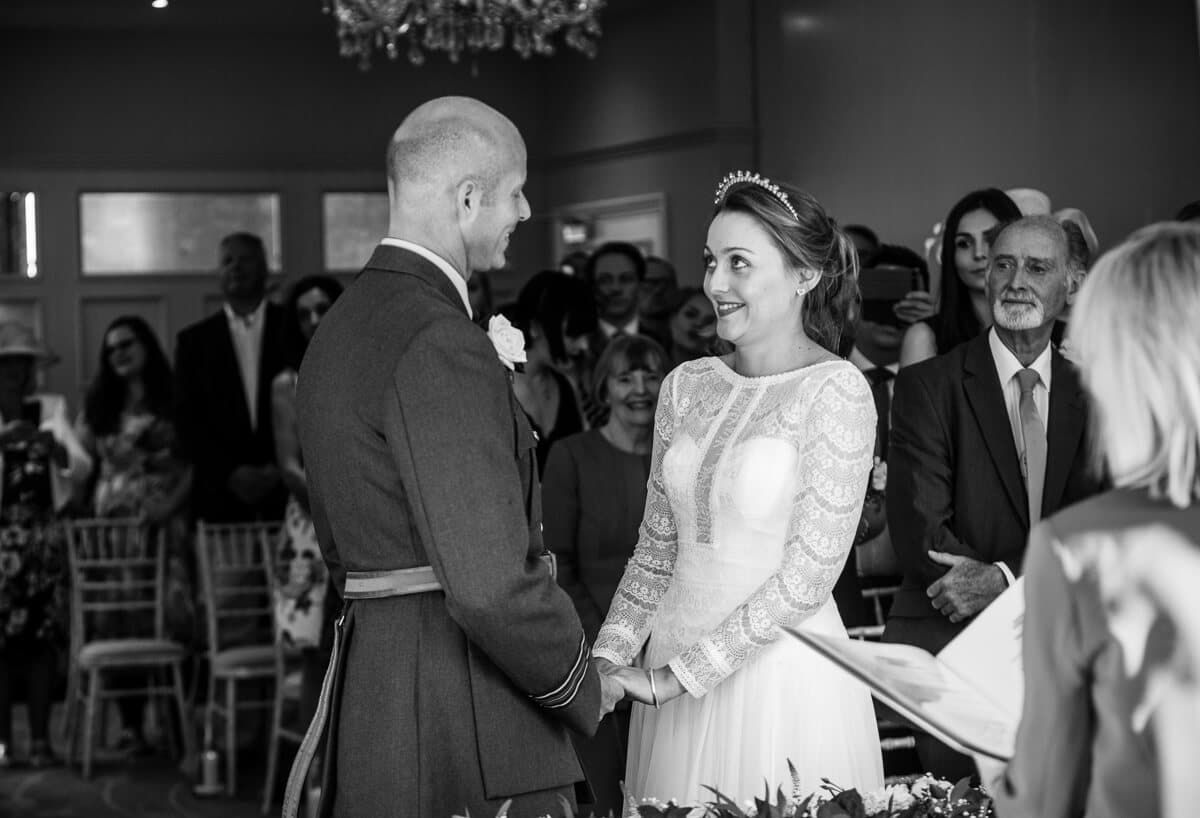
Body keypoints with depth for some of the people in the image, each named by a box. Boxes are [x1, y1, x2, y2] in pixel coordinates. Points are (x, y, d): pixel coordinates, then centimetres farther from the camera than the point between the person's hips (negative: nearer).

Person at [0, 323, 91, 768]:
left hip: (44, 536, 2)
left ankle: (40, 738, 1)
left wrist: (54, 447, -19)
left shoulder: (51, 408, 7)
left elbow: (84, 468, 1)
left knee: (42, 637, -1)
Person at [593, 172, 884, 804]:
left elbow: (811, 570, -15)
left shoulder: (836, 389, -10)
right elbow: (657, 545, 11)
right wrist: (611, 655, -3)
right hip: (672, 649, 5)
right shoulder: (687, 386, 7)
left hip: (783, 673, -5)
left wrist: (685, 672, -16)